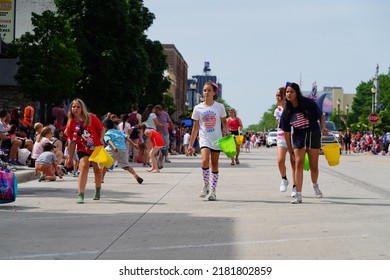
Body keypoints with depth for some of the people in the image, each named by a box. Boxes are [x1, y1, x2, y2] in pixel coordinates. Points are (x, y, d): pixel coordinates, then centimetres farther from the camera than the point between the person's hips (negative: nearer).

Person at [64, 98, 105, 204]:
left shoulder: (91, 118, -10)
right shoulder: (71, 124, -6)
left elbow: (102, 129, 1)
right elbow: (72, 142, -1)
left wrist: (101, 139, -16)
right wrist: (70, 158, 0)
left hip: (97, 148, 0)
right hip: (82, 150, 0)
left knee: (97, 169, 12)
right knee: (83, 167, -19)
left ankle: (98, 192, 36)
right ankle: (80, 195, -22)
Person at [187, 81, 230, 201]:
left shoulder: (219, 107, 0)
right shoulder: (198, 108, 2)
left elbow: (224, 122, 9)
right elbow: (195, 127, 7)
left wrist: (227, 131, -13)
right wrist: (191, 144, 6)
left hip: (217, 139, 0)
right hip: (204, 139, 0)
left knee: (214, 165, 5)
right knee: (205, 161, -22)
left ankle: (213, 191, 14)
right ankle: (205, 186, -4)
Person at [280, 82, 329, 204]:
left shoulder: (308, 103, -13)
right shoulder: (287, 112, -6)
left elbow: (321, 115, 1)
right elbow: (286, 131, 1)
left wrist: (323, 127, -18)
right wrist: (289, 149, 3)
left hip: (313, 135, -1)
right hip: (298, 137, 1)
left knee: (313, 166, 6)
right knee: (298, 163, -12)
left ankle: (315, 185, 38)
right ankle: (298, 195, -11)